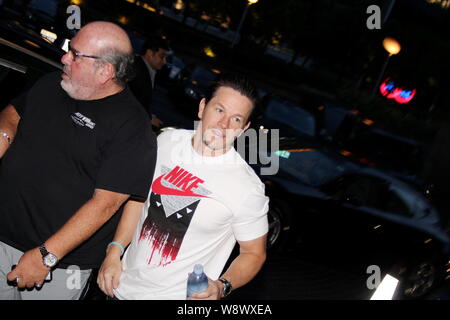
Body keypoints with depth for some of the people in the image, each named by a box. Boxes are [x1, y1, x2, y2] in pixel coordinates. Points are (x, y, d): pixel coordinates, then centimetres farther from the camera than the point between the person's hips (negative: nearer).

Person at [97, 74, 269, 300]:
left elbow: (254, 253, -9)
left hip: (180, 296, -4)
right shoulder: (167, 141, -6)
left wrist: (222, 287, -26)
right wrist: (114, 252, 2)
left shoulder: (247, 188, -21)